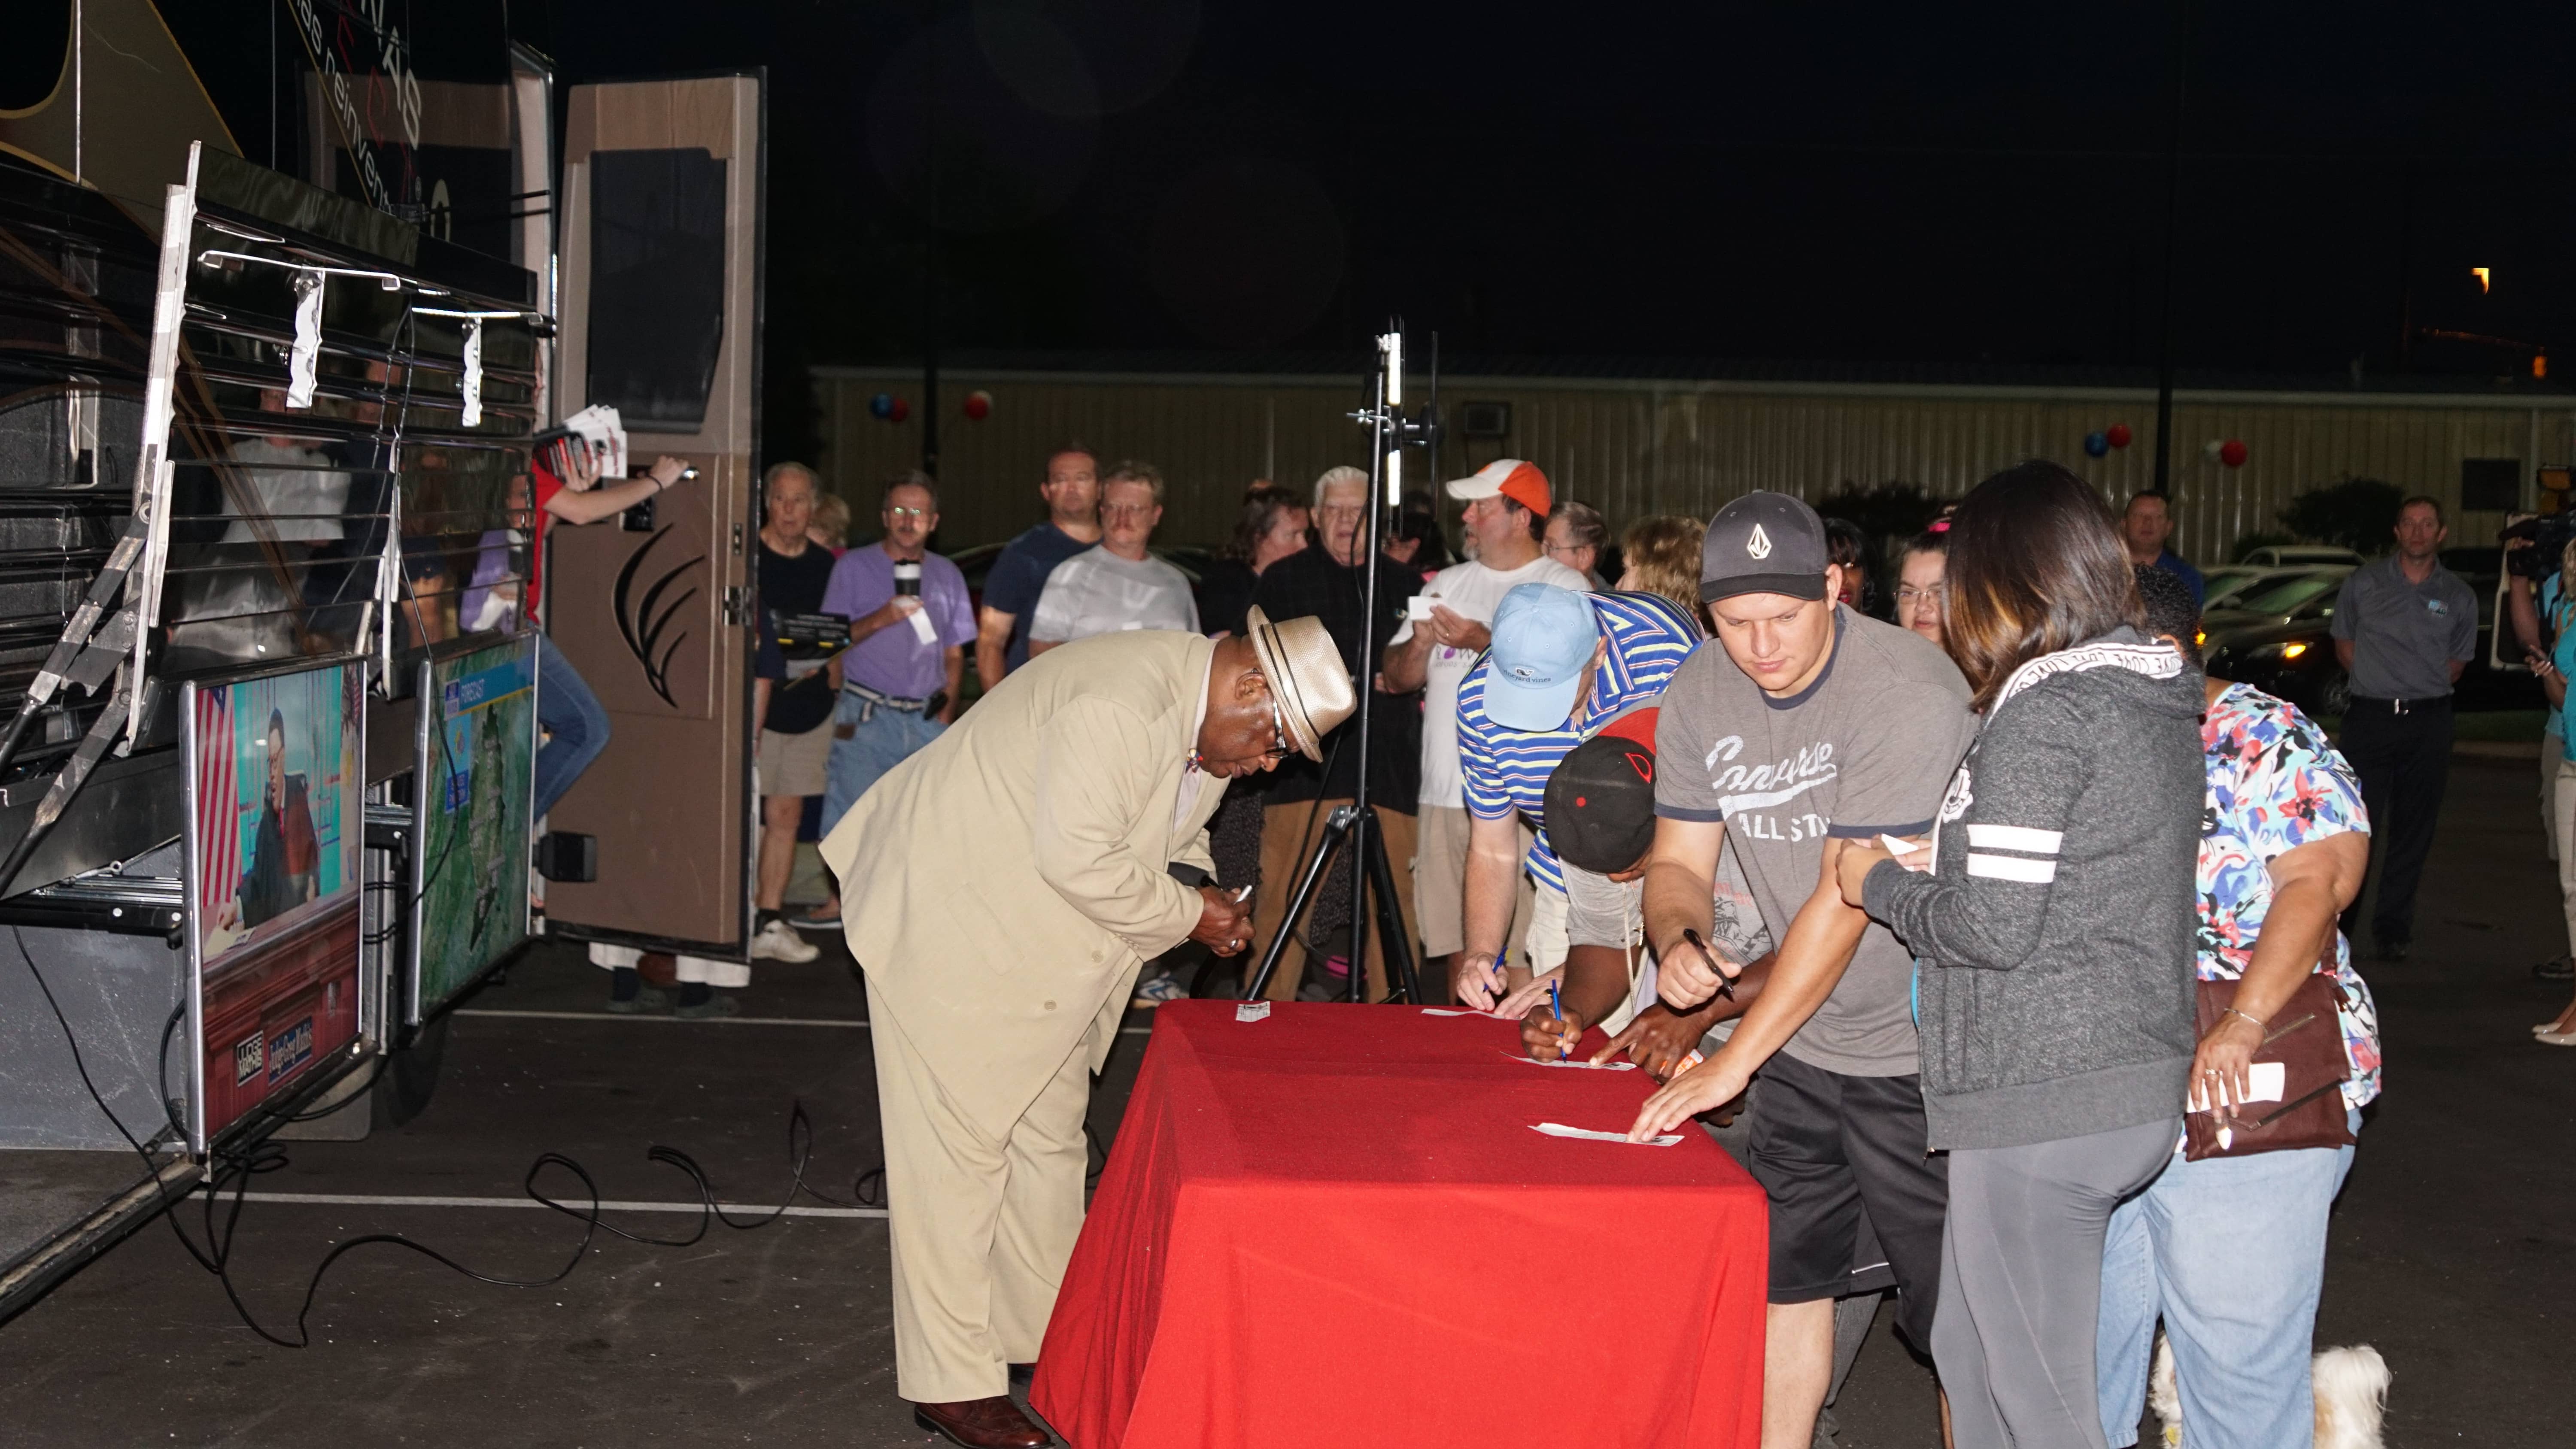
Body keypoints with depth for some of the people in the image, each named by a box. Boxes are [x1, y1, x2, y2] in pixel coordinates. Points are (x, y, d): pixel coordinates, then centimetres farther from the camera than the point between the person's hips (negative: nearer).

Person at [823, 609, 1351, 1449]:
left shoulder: (1210, 717, 3)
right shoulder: (1117, 705, -30)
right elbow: (1078, 859, -31)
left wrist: (1203, 893, -3)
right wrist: (1188, 915, -19)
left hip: (1041, 936, 10)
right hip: (949, 922, -10)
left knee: (1049, 1135, 15)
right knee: (959, 1143, -4)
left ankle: (1047, 1334, 29)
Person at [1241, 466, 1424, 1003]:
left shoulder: (1402, 583, 18)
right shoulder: (1284, 579, 12)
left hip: (1388, 763, 2)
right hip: (1306, 760, -2)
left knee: (1394, 896, -1)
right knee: (1284, 896, -6)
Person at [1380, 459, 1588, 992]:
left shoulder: (1566, 587, 1)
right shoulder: (1450, 583, 19)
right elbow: (1396, 678, 18)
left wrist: (1484, 641, -17)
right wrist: (1421, 642, -2)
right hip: (1445, 795, 6)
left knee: (1526, 951, -9)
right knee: (1456, 944, 10)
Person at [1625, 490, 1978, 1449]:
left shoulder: (1907, 692, -23)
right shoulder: (1699, 695, -2)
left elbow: (1846, 901, -25)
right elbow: (1680, 859, 5)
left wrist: (1733, 1062, -23)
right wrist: (1676, 939, -19)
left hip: (1922, 1048, -7)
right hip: (1800, 1041, 7)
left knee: (1957, 1314, -2)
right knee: (1780, 1270, 16)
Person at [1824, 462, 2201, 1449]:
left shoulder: (2044, 711, -18)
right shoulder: (2157, 694, 9)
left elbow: (1995, 927, -20)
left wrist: (1881, 883, -3)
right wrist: (1944, 864, 15)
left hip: (2040, 1101, -9)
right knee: (1971, 1348, 22)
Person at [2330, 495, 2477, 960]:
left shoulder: (2459, 597, 7)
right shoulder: (2364, 582, 5)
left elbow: (2458, 660, 16)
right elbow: (2344, 642, 13)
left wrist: (2421, 691, 3)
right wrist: (2375, 682, 3)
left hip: (2428, 723, 2)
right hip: (2369, 717, -1)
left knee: (2413, 830, 5)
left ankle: (2393, 928, 14)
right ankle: (2336, 922, 5)